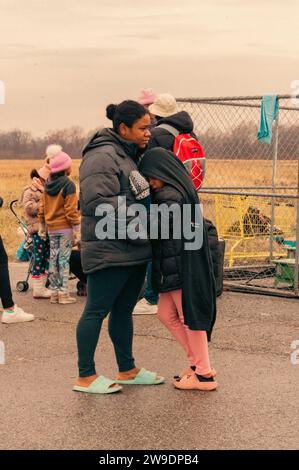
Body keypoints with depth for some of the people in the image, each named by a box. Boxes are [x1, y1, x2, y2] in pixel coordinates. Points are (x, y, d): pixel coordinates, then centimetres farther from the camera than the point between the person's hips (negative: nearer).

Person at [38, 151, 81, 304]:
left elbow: (42, 208, 10)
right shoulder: (68, 185, -12)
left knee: (53, 259, 10)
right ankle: (63, 294, -2)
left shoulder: (47, 185, 7)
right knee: (64, 259, -3)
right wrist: (77, 230, -11)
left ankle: (54, 292, 15)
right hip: (65, 228, -6)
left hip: (51, 228, 6)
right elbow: (71, 210, -15)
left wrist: (42, 227, 18)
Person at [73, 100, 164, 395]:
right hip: (109, 251, -10)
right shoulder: (102, 157, -15)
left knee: (124, 309, 16)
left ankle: (127, 370, 26)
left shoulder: (130, 155, 17)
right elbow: (98, 202, -24)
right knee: (97, 310, -2)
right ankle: (86, 377, 6)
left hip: (133, 250, 10)